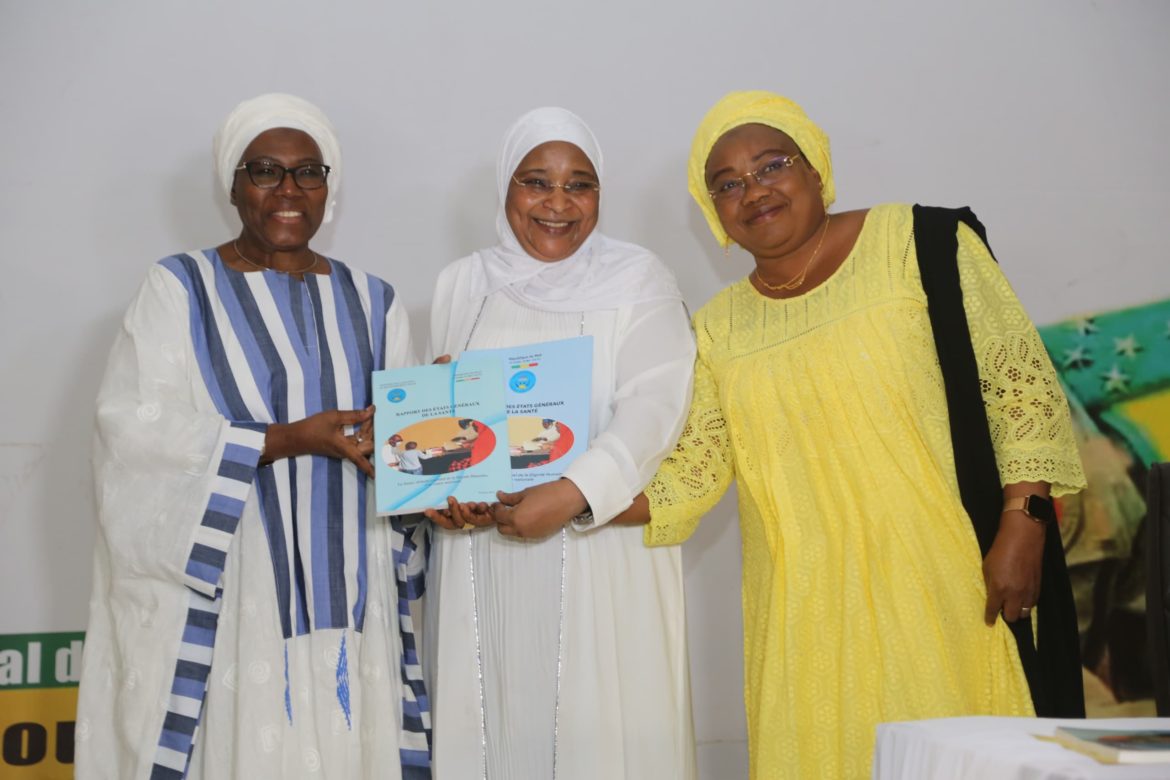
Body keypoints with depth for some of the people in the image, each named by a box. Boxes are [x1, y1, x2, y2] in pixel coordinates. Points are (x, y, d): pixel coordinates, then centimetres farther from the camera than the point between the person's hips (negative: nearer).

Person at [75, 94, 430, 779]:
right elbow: (135, 428, -11)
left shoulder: (372, 303, 12)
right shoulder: (179, 288, 2)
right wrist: (290, 439, -18)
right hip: (222, 595, -2)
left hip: (347, 594, 3)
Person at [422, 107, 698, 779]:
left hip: (602, 555, -3)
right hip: (482, 558, 3)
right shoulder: (462, 285, 12)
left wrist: (573, 495, -25)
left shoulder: (638, 281, 0)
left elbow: (653, 406, -12)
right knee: (494, 721, 6)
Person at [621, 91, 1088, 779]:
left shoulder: (917, 244, -1)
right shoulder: (720, 327, 10)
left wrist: (1020, 533, -11)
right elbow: (693, 472, 6)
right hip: (805, 611, 3)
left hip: (940, 587, -3)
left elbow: (1023, 384, -4)